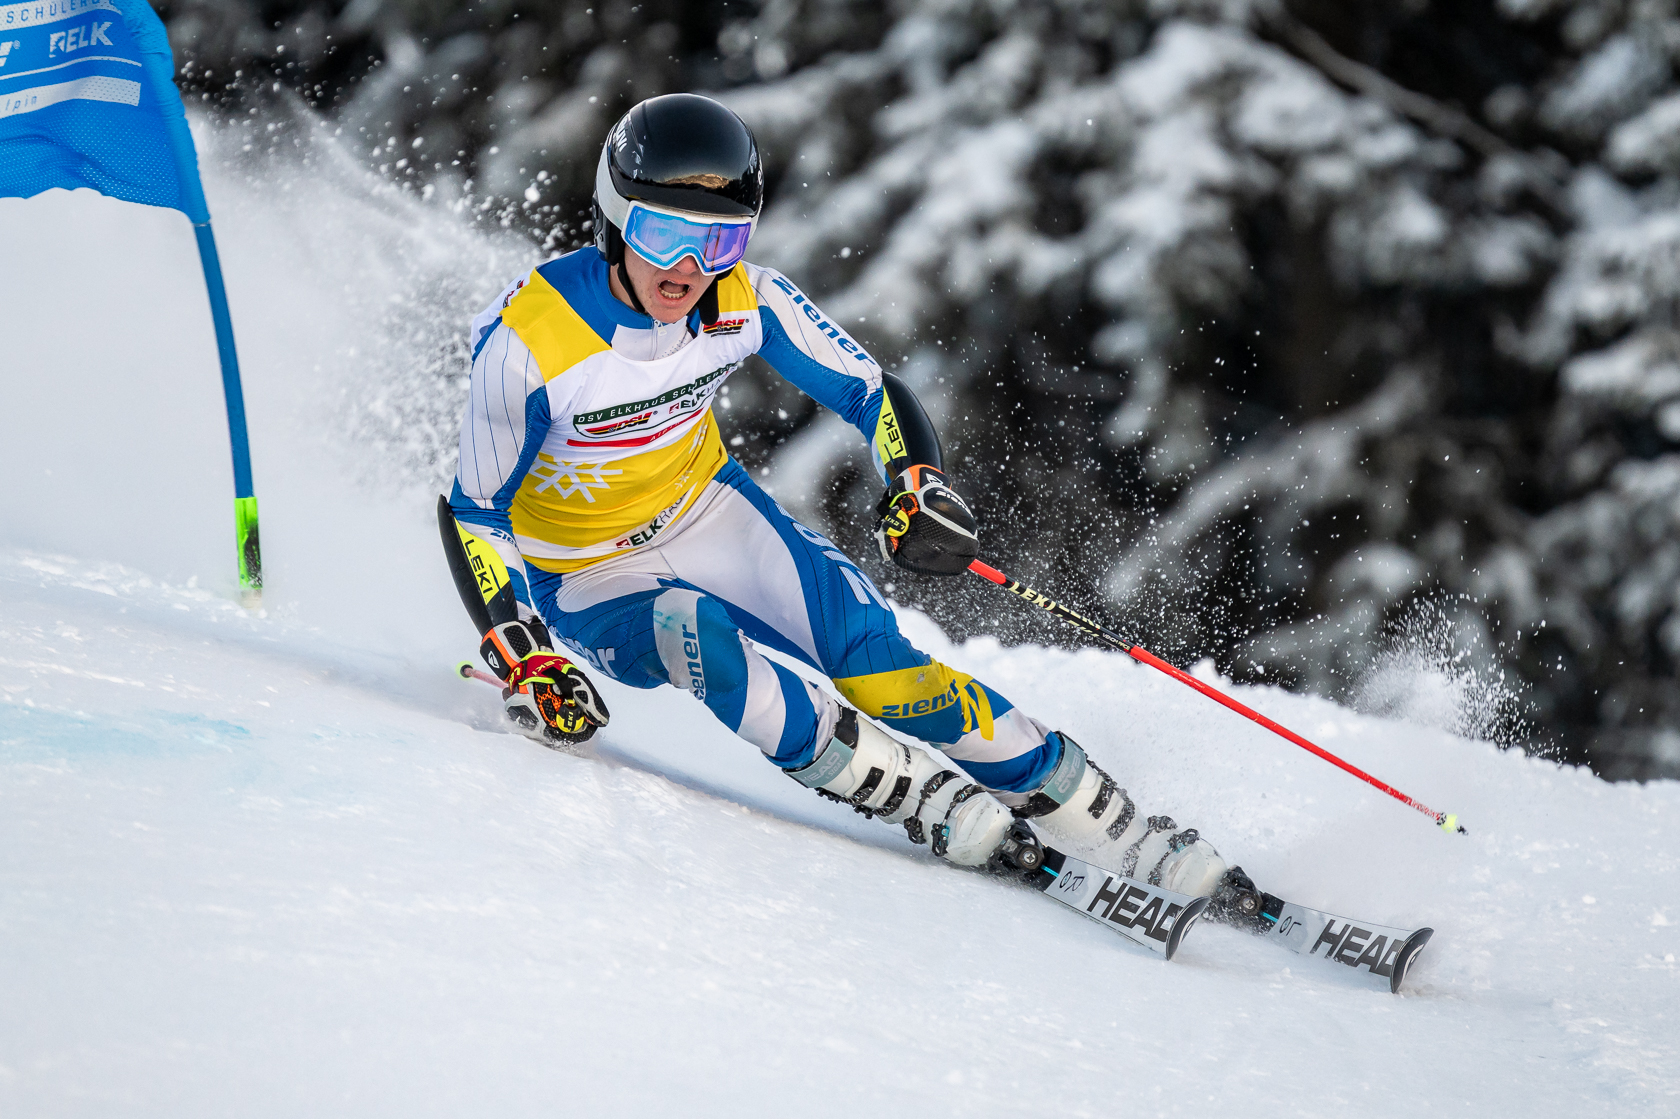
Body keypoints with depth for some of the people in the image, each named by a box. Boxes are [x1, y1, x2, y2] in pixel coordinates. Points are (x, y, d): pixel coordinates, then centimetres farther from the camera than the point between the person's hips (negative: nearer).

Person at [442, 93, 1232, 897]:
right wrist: (523, 663, -26)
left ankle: (1113, 826, -11)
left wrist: (921, 489, -26)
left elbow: (872, 392, -7)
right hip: (585, 577, -3)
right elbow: (476, 513, -17)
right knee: (695, 639, -35)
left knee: (870, 651, -17)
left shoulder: (744, 299, -18)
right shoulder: (526, 343, -28)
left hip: (706, 513, 3)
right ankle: (932, 804, -28)